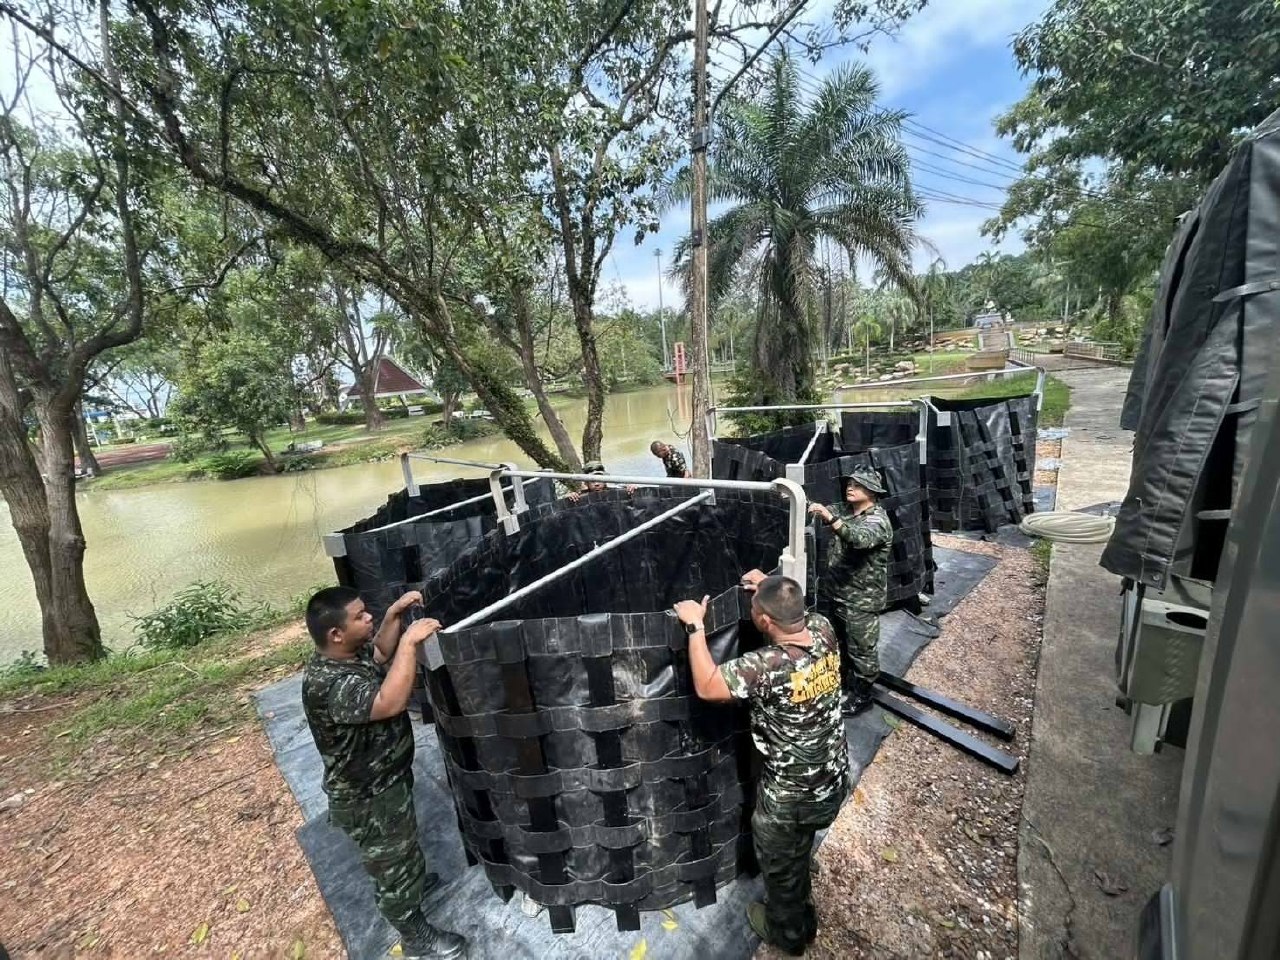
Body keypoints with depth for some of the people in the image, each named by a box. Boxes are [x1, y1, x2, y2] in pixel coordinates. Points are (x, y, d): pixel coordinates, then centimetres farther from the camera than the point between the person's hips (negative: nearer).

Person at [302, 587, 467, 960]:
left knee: (402, 848, 34)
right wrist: (410, 641, -43)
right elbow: (390, 703, -49)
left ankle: (412, 881, 61)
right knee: (393, 867, 16)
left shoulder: (348, 652, -9)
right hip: (367, 800, -9)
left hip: (385, 779, 9)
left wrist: (394, 615, -4)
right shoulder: (326, 684, -37)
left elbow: (379, 654, 12)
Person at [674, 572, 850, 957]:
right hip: (834, 780, 8)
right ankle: (801, 918, 63)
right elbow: (798, 614, 8)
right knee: (797, 855, 36)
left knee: (779, 865, 25)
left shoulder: (769, 665, -38)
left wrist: (695, 626, -24)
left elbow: (706, 686, -29)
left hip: (791, 795, -7)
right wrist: (772, 588, 6)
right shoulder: (823, 630, -17)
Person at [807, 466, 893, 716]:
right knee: (841, 644, 23)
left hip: (862, 600, -7)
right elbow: (821, 511, -4)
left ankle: (862, 695, 26)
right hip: (837, 592, 7)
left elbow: (860, 539, -38)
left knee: (861, 650, 7)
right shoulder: (842, 510, 4)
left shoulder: (878, 520, -19)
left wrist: (830, 518, -52)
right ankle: (846, 683, 42)